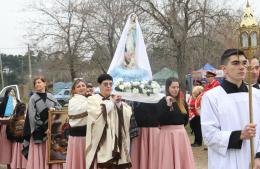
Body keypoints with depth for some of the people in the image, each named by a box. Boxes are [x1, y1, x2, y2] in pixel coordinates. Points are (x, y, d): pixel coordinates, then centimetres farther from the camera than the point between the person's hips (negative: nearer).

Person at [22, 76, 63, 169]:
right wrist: (43, 128, -12)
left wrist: (53, 109, -8)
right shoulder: (33, 99, 0)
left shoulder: (51, 97, 10)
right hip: (39, 132, -3)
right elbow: (32, 116, -7)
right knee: (39, 157, -3)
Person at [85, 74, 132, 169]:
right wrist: (111, 103, -3)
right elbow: (98, 114, -14)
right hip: (100, 140, -3)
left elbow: (128, 115, 5)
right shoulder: (92, 99, 4)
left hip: (115, 141, 4)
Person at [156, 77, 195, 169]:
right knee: (169, 160, 0)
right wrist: (168, 106, -23)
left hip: (181, 134, 5)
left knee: (183, 159, 9)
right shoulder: (162, 102, -8)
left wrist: (179, 126, 10)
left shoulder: (182, 102, 9)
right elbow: (160, 120, -18)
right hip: (168, 134, -5)